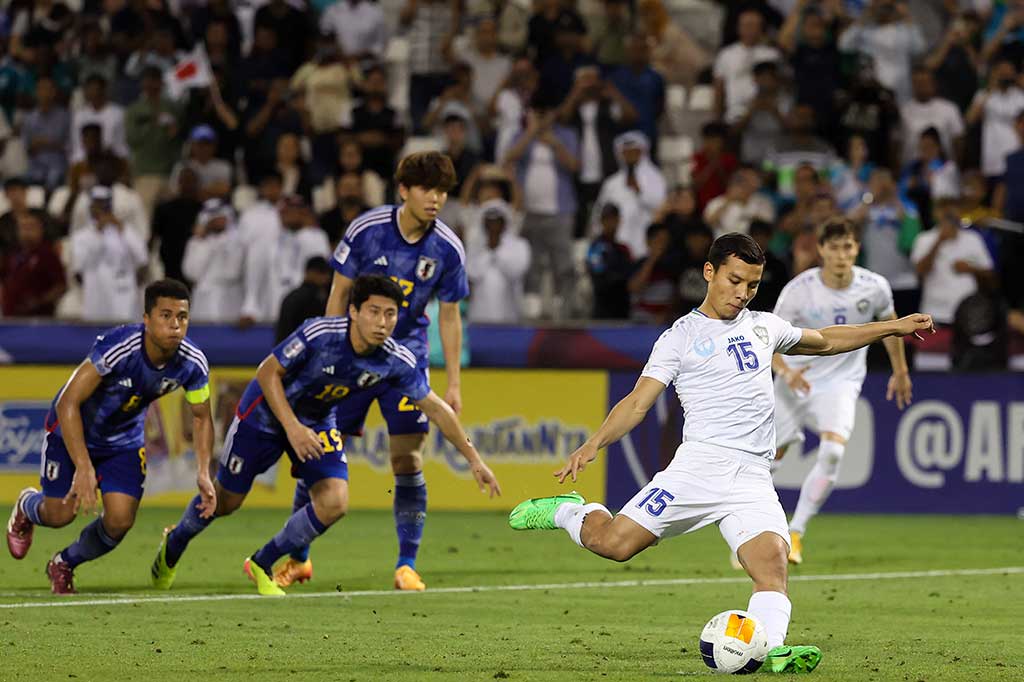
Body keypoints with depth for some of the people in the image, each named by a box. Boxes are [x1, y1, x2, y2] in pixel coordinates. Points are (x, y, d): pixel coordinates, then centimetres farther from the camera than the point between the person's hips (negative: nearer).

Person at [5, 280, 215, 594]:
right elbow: (67, 403, -35)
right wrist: (84, 469, -42)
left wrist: (203, 474, -17)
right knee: (60, 515, -3)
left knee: (120, 521, -9)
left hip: (124, 438, 4)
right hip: (73, 429, -4)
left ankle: (64, 564, 22)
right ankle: (27, 507, 37)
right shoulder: (117, 347, -38)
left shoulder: (192, 363, -22)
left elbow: (201, 417, -3)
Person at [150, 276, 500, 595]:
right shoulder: (319, 334, -34)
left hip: (319, 422, 4)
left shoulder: (398, 362, -22)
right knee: (225, 501, 8)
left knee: (334, 504, -17)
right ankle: (173, 546, 40)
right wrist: (293, 427, -32)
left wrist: (473, 458, -8)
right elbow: (268, 372, -23)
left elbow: (435, 408, -10)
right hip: (266, 412, -4)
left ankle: (261, 565, 6)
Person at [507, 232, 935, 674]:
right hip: (700, 463, -3)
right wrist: (595, 443, -16)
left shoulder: (763, 326, 22)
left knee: (772, 558, -24)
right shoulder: (681, 337, 7)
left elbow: (825, 341, 39)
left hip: (753, 478, 3)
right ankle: (568, 512, 17)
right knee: (614, 543, -13)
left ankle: (769, 650, -37)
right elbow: (638, 402, 0)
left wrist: (892, 328, 37)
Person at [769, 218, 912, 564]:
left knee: (833, 450, -25)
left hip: (841, 381, 0)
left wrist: (900, 370, 23)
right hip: (795, 380, 0)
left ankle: (795, 534, -17)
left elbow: (889, 323, 13)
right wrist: (785, 371, -32)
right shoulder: (799, 290, -16)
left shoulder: (874, 287, -9)